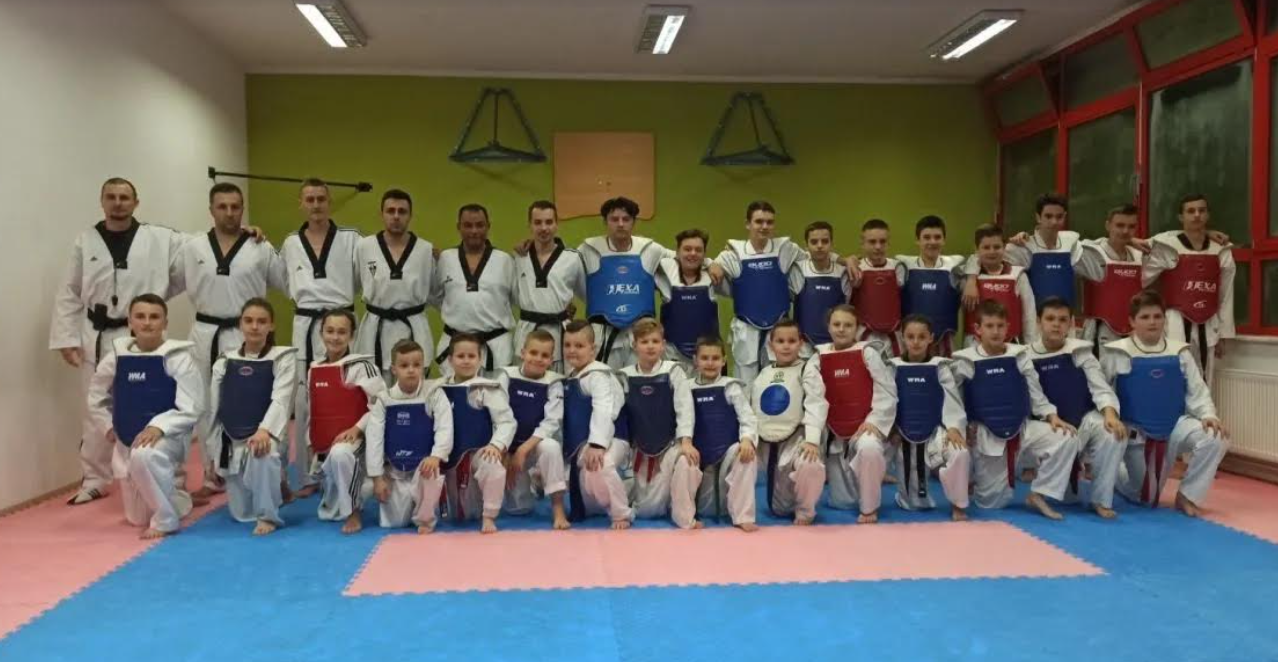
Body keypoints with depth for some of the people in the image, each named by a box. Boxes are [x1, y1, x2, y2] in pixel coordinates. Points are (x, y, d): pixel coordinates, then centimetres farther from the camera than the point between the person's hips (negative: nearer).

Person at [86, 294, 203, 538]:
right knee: (139, 518, 13)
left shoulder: (179, 357, -13)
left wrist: (159, 427, -28)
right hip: (127, 440, 5)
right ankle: (173, 497, 48)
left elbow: (191, 409, -16)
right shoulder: (117, 357, 0)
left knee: (145, 456, -42)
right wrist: (108, 427, 7)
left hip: (168, 436, -5)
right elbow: (96, 397, 17)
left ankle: (166, 519, -21)